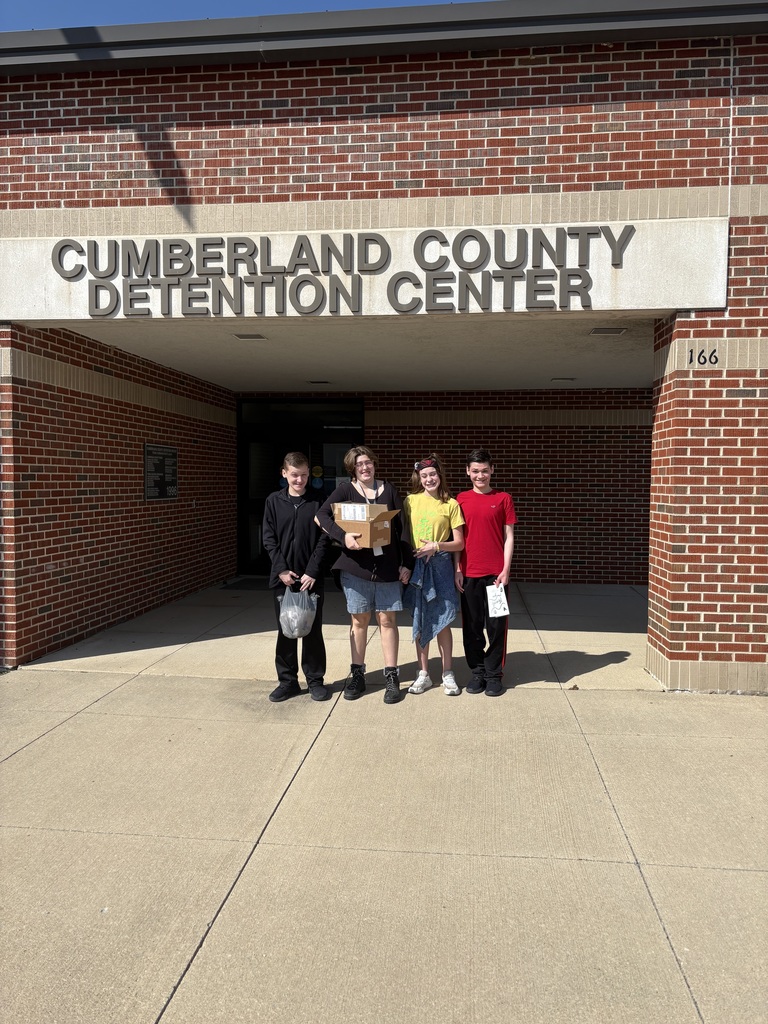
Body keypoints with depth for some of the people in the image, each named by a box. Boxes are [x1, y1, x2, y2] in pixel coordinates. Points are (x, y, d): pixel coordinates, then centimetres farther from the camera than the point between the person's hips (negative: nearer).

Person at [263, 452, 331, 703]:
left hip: (311, 577, -1)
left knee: (313, 630, 6)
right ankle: (287, 680, 20)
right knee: (285, 630, 9)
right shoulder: (274, 501, 3)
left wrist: (312, 572, -11)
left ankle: (315, 680, 18)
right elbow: (269, 539, 1)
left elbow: (323, 540, -3)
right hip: (282, 577, 2)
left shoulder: (317, 502, -1)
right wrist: (281, 569, -9)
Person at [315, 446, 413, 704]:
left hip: (388, 566, 1)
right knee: (359, 620, 8)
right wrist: (343, 536, -26)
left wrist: (406, 563, 0)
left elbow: (402, 527, 5)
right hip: (355, 565, -1)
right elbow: (321, 515, -11)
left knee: (387, 619, 4)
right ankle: (357, 674, 21)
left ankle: (391, 676, 13)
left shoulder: (389, 490, 5)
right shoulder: (345, 490, 1)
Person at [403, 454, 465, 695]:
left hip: (440, 566, -1)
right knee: (420, 622, 9)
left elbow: (459, 543, 0)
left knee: (442, 622, 4)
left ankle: (448, 674, 17)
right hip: (416, 566, 2)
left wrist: (437, 545, -15)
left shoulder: (451, 504, -1)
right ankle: (423, 674, 20)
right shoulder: (410, 501, 3)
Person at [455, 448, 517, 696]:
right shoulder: (461, 499, 6)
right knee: (471, 625, 8)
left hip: (496, 573, -1)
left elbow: (508, 536, 2)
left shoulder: (503, 499, 3)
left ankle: (494, 674, 16)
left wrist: (506, 570, -5)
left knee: (496, 624, 3)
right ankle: (477, 671, 22)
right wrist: (457, 569, 1)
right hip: (469, 573, 1)